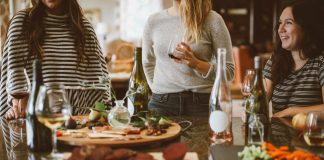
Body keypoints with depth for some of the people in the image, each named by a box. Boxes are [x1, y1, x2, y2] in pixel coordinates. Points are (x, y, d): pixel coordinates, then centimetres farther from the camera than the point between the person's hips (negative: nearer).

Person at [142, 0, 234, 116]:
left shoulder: (212, 20, -5)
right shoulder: (154, 21, 5)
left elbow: (229, 71, -5)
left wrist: (196, 64, -20)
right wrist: (158, 91, 12)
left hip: (201, 102, -2)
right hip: (161, 103, 2)